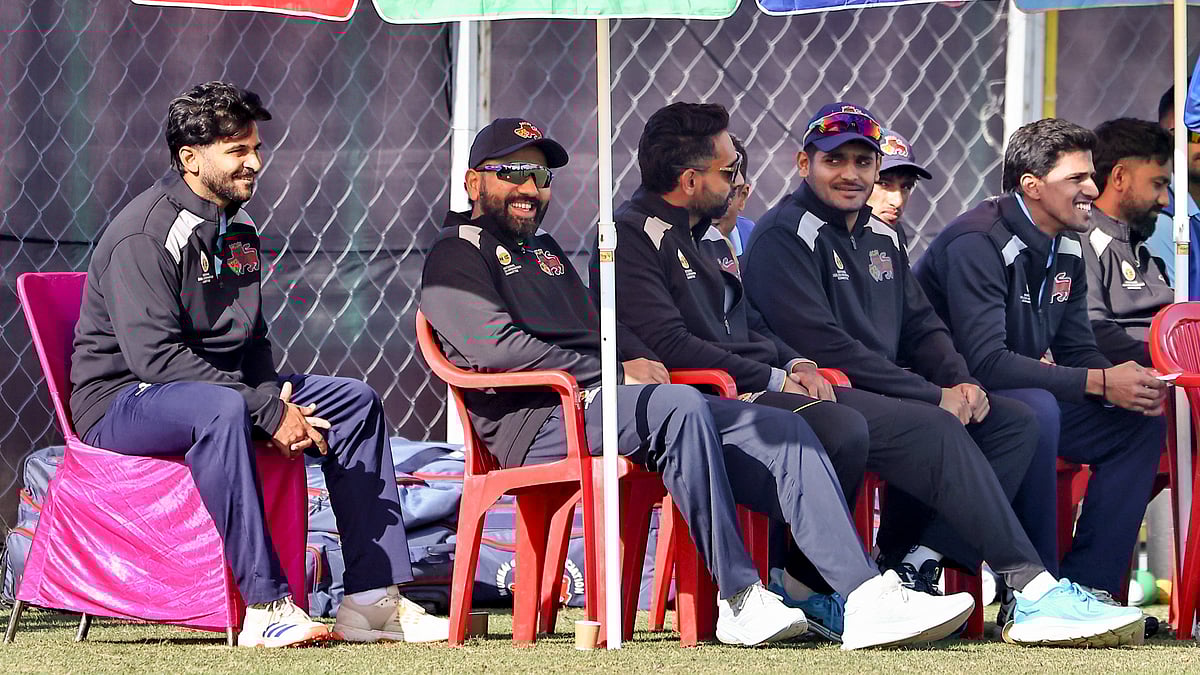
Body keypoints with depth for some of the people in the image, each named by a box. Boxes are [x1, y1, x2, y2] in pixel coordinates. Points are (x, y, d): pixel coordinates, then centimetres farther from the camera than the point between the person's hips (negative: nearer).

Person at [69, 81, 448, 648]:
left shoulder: (239, 231, 12)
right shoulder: (144, 234, -18)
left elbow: (251, 340, 19)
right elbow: (155, 355, -26)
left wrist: (277, 398, -4)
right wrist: (267, 410, -27)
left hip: (220, 386, 9)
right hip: (122, 400, -9)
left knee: (355, 402, 2)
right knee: (221, 410, -41)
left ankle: (372, 599, -4)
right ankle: (266, 606, -41)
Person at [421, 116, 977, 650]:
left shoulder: (545, 252, 33)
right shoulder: (457, 254, 5)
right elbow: (497, 345, -12)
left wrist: (642, 361, 1)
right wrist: (617, 373, -11)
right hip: (539, 423, -9)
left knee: (784, 432, -8)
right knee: (680, 406, -37)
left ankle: (866, 596, -21)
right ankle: (739, 599, -35)